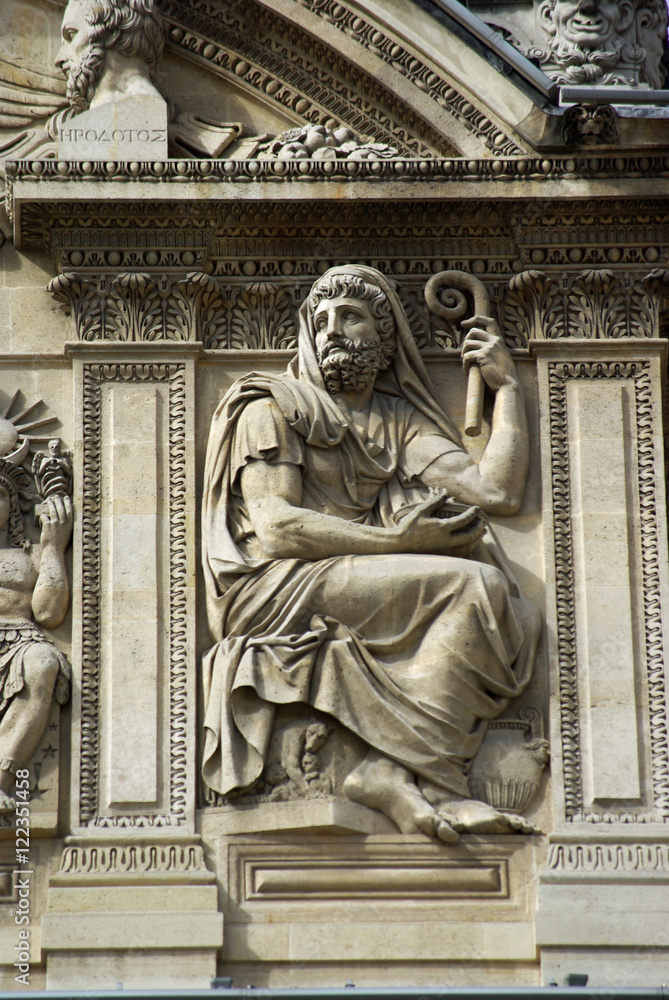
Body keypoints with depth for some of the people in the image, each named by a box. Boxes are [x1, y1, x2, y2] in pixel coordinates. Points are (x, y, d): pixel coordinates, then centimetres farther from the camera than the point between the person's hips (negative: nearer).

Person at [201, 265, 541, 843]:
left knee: (520, 618, -18)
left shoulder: (401, 422, 24)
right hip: (275, 588, -6)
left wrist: (508, 386, 16)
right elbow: (276, 527, -6)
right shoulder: (272, 408, 9)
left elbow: (497, 492, 9)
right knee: (474, 587, -24)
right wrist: (398, 541, -13)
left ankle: (397, 772, -31)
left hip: (359, 588, 6)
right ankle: (410, 770, -26)